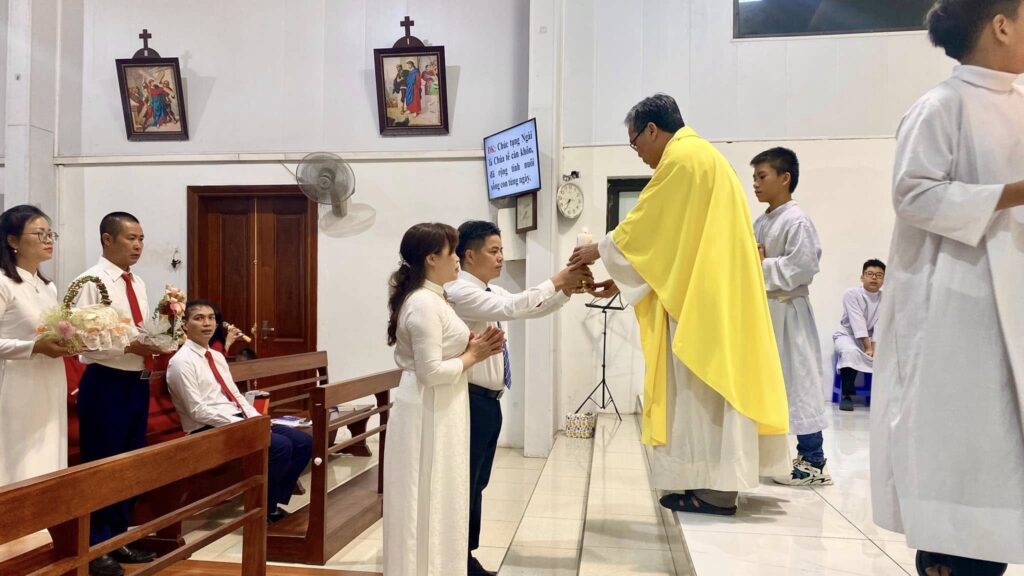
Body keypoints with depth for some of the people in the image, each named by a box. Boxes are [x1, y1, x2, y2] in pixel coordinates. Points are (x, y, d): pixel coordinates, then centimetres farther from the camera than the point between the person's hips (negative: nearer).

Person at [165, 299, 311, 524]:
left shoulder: (217, 356, 17)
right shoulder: (181, 362, -10)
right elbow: (198, 411, -16)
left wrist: (258, 420, -2)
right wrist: (244, 425, -20)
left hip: (237, 422, 9)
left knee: (304, 442, -4)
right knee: (280, 446, -26)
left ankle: (273, 503, 4)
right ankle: (264, 510, -6)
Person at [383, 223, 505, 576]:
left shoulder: (430, 298, 12)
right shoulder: (425, 303, -19)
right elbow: (432, 371, -24)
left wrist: (471, 347, 4)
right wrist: (472, 356, -11)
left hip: (437, 411, 10)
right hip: (428, 414, -10)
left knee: (437, 499, 18)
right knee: (428, 500, 2)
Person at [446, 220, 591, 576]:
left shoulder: (493, 292, 13)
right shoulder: (460, 293, -16)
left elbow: (533, 309, 10)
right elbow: (511, 309, -28)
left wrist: (567, 289, -6)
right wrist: (556, 282, -24)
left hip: (490, 400, 10)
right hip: (471, 401, -10)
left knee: (478, 482, 16)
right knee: (464, 482, 0)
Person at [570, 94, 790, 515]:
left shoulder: (682, 157, -11)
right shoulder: (700, 156, 21)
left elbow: (645, 225, -10)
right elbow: (673, 242, 20)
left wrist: (600, 251, 5)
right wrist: (623, 281, 16)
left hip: (701, 297, -10)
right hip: (712, 293, 10)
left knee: (702, 385, -6)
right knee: (710, 385, 10)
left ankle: (713, 490, 0)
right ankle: (713, 483, 16)